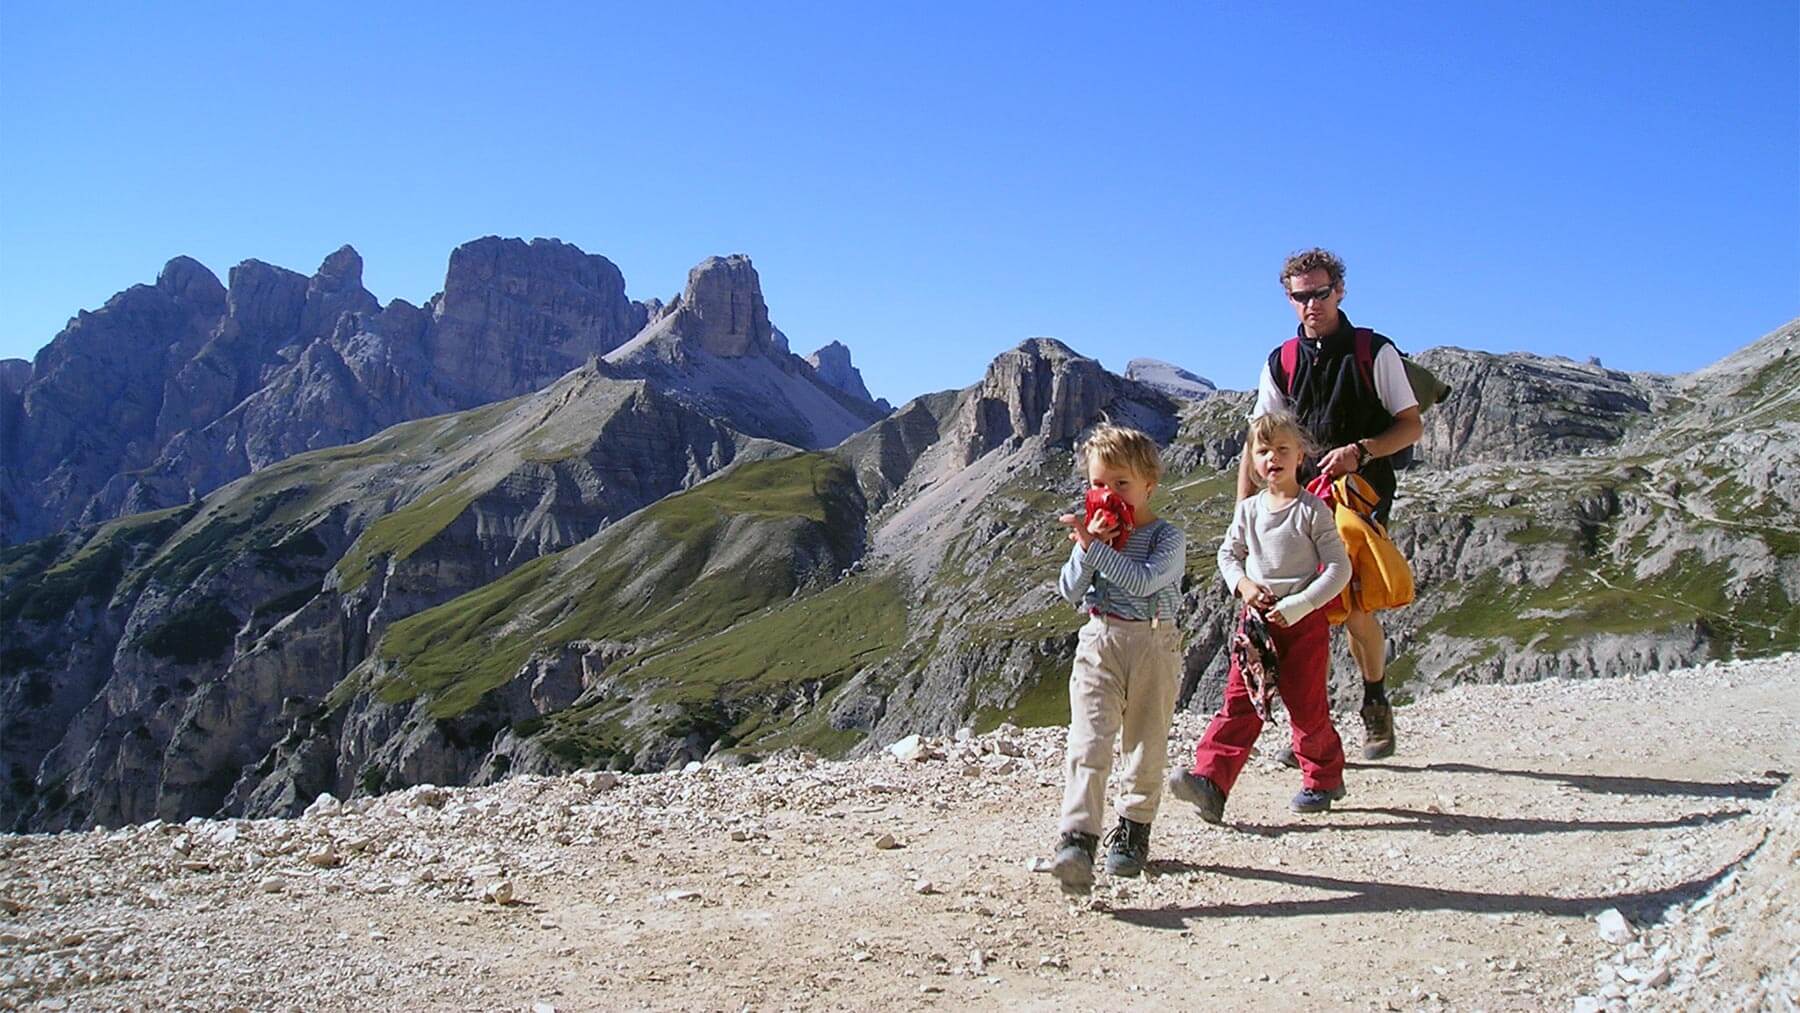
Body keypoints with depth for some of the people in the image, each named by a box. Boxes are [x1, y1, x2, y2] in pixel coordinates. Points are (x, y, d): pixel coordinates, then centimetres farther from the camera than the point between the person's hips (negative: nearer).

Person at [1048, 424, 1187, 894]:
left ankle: (1133, 830, 28)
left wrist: (1095, 546, -24)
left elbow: (1142, 580, -22)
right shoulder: (1093, 533, 8)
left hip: (1153, 645, -1)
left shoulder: (1167, 537, -4)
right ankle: (1076, 841, -22)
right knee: (1088, 742, -13)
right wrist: (1085, 548, -13)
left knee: (1146, 746, 9)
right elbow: (1071, 592, 1)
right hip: (1098, 644, 2)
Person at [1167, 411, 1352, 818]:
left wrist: (1297, 607, -18)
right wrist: (1242, 584, -4)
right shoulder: (1248, 510, 7)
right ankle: (1210, 782, -12)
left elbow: (1339, 567, -10)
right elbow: (1228, 554, 18)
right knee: (1240, 701, -4)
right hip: (1258, 617, 4)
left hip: (1304, 620, -3)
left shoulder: (1312, 510, -7)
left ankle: (1324, 779, 26)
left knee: (1306, 706, 4)